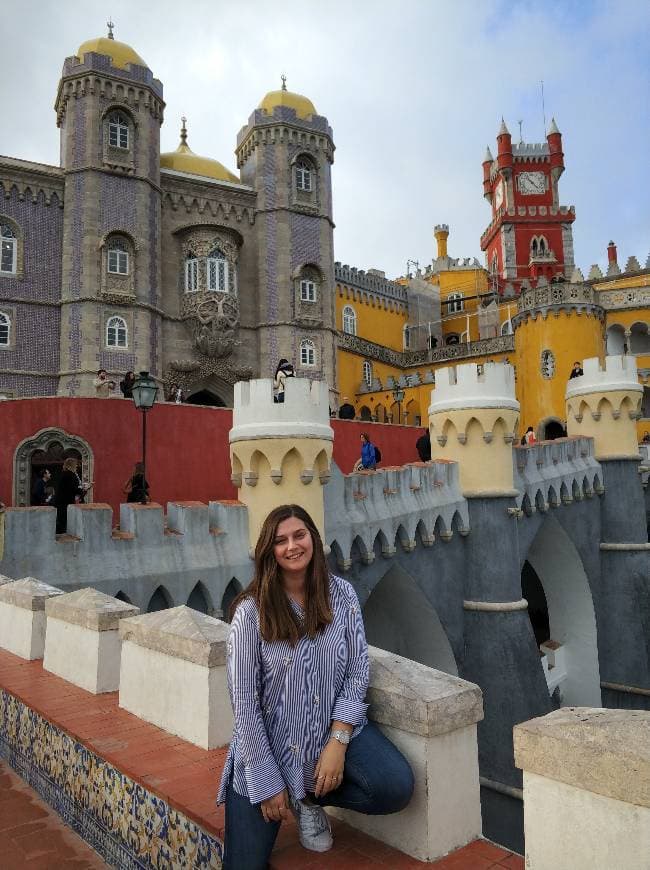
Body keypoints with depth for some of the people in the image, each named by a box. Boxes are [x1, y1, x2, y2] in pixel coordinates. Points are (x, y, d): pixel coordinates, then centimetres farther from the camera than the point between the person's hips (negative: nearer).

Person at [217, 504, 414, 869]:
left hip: (335, 728, 2)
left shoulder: (341, 594, -8)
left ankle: (310, 798, 8)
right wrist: (267, 782, -11)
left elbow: (357, 671, -6)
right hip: (268, 742, -2)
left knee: (397, 787, -20)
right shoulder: (252, 610, -16)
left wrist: (337, 743, -15)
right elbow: (244, 701, -13)